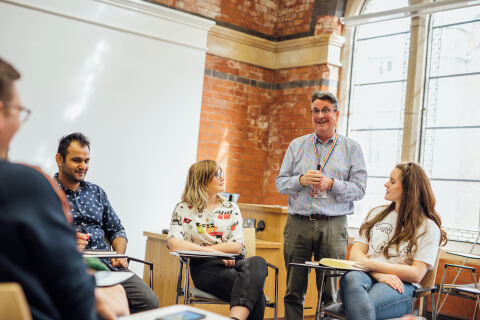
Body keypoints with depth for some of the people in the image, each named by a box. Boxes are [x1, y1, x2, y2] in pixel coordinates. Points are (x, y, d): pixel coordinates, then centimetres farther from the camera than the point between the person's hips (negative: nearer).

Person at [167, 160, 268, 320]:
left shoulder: (231, 208, 19)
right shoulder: (183, 209, 10)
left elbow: (237, 247, 7)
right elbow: (174, 244, -9)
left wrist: (203, 248, -5)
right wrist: (214, 251, -15)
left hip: (233, 263, 4)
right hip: (205, 268, -3)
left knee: (257, 262, -38)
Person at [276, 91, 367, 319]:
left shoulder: (352, 148, 8)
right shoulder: (297, 145, 13)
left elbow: (359, 189, 1)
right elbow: (280, 183, 10)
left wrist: (332, 184, -14)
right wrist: (301, 180, -9)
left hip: (333, 226, -1)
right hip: (297, 224, 2)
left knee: (329, 291, 1)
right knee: (294, 290, 5)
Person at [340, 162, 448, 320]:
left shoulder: (428, 226, 10)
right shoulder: (377, 213, 23)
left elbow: (416, 275, -1)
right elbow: (356, 253, 12)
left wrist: (374, 264, -8)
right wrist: (379, 275, -8)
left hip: (399, 285, -4)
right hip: (367, 276, 4)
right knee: (351, 278, -39)